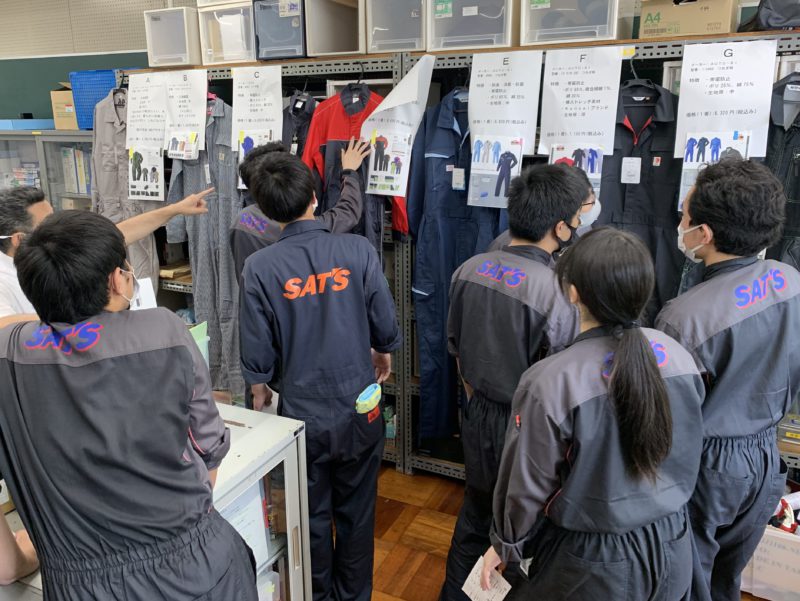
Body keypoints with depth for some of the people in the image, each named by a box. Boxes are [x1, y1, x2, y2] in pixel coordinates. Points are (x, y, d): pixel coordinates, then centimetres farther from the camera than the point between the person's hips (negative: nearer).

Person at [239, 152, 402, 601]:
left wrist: (259, 393, 11)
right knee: (356, 514, 20)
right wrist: (383, 354, 15)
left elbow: (259, 352, -9)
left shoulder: (261, 267, -16)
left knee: (313, 515, 22)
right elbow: (387, 327, -8)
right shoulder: (358, 251, -16)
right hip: (359, 411, 1)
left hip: (302, 415, 0)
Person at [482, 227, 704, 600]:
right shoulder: (677, 355, -12)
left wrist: (506, 545, 3)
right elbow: (685, 458, 4)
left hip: (594, 561, -4)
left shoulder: (551, 382, -28)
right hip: (672, 548, 5)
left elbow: (528, 484, -15)